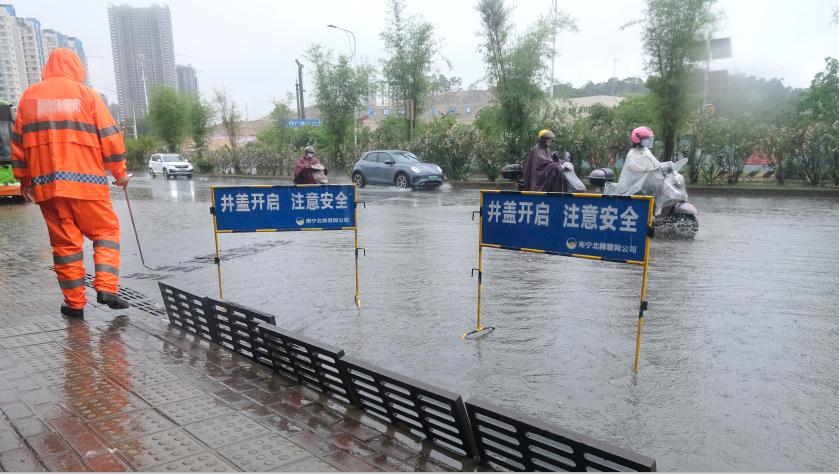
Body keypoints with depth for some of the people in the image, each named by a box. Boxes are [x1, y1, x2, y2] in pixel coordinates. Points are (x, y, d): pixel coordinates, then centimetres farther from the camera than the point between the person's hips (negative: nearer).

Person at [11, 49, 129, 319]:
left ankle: (74, 303, 9)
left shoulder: (29, 96, 14)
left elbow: (18, 142, 17)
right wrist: (119, 173, 7)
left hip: (45, 184, 3)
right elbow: (109, 137, -1)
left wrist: (24, 180, 24)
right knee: (106, 231, 8)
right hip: (86, 181, -3)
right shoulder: (86, 94, 3)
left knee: (64, 241, 7)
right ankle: (106, 287, -8)